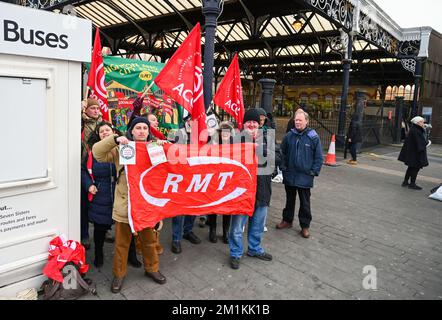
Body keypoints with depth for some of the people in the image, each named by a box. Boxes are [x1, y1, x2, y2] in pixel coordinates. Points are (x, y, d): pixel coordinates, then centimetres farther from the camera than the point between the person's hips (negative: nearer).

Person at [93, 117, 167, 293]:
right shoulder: (121, 148, -1)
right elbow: (97, 152, -8)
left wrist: (164, 146, -11)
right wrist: (115, 139, -20)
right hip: (124, 203, -2)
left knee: (149, 239, 16)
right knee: (122, 241, 11)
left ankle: (151, 268, 36)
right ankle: (119, 274, 29)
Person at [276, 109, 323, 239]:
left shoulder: (313, 137, -7)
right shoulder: (289, 136, 1)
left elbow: (319, 157, -4)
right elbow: (283, 153, 9)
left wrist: (314, 172, -8)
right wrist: (283, 167, 2)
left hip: (305, 177, -3)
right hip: (289, 175, 3)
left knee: (305, 202, 8)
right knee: (289, 199, 18)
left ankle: (305, 226, 22)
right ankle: (287, 220, 34)